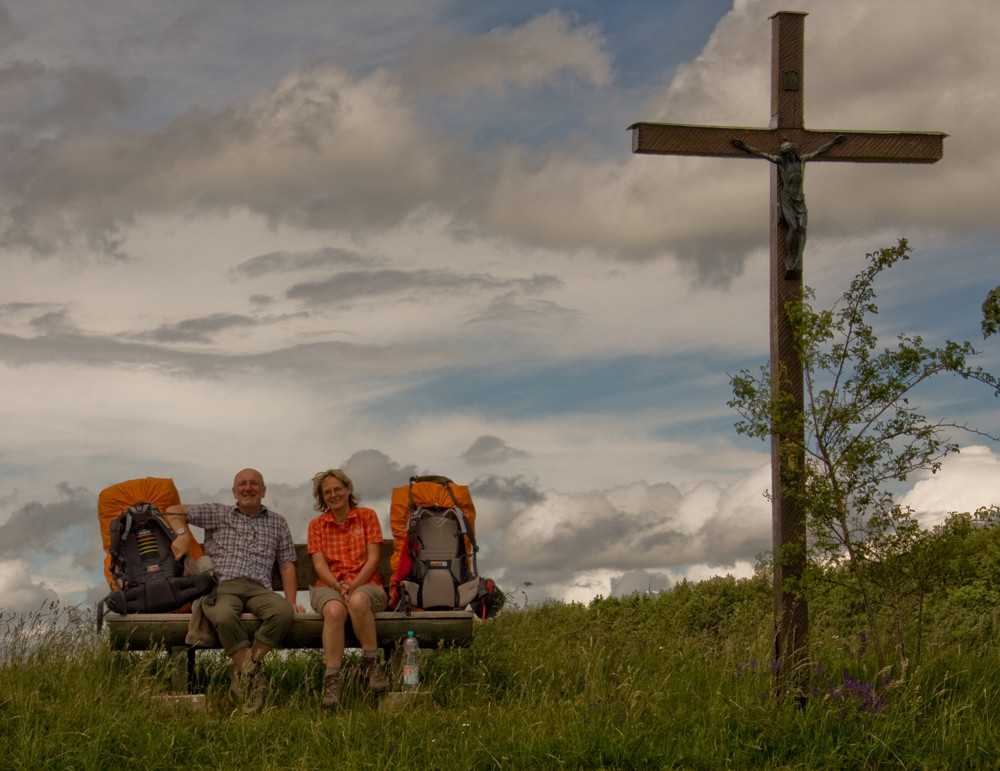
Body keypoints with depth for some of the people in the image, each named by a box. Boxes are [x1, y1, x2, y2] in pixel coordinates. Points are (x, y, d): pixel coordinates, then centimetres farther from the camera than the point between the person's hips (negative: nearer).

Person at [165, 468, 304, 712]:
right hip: (221, 585, -2)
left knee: (283, 612, -34)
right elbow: (174, 512, 21)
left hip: (258, 589, 2)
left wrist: (291, 600, 8)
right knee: (224, 616, -39)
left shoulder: (277, 523, 25)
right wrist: (183, 534, 0)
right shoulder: (218, 514, 20)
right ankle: (253, 675, -28)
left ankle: (243, 668, -21)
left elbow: (286, 563, 21)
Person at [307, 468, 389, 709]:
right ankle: (332, 680, -40)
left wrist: (353, 585, -13)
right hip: (329, 586, 1)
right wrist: (337, 585, -17)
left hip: (365, 584, -1)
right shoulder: (317, 525, 15)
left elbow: (373, 559, 2)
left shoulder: (367, 516, 11)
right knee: (334, 610, -37)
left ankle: (372, 664, -25)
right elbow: (320, 564, 4)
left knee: (358, 601, -40)